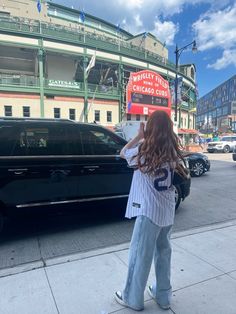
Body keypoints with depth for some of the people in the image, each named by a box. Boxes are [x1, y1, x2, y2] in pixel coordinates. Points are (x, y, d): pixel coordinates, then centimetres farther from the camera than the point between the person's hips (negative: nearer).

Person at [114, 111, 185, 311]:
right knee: (163, 251, 20)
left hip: (149, 211, -6)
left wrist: (139, 136, 6)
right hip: (168, 211, 6)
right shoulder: (172, 152, 0)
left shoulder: (144, 151, -15)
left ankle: (133, 299, 28)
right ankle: (163, 296, 36)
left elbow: (123, 153, 2)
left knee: (140, 254, 10)